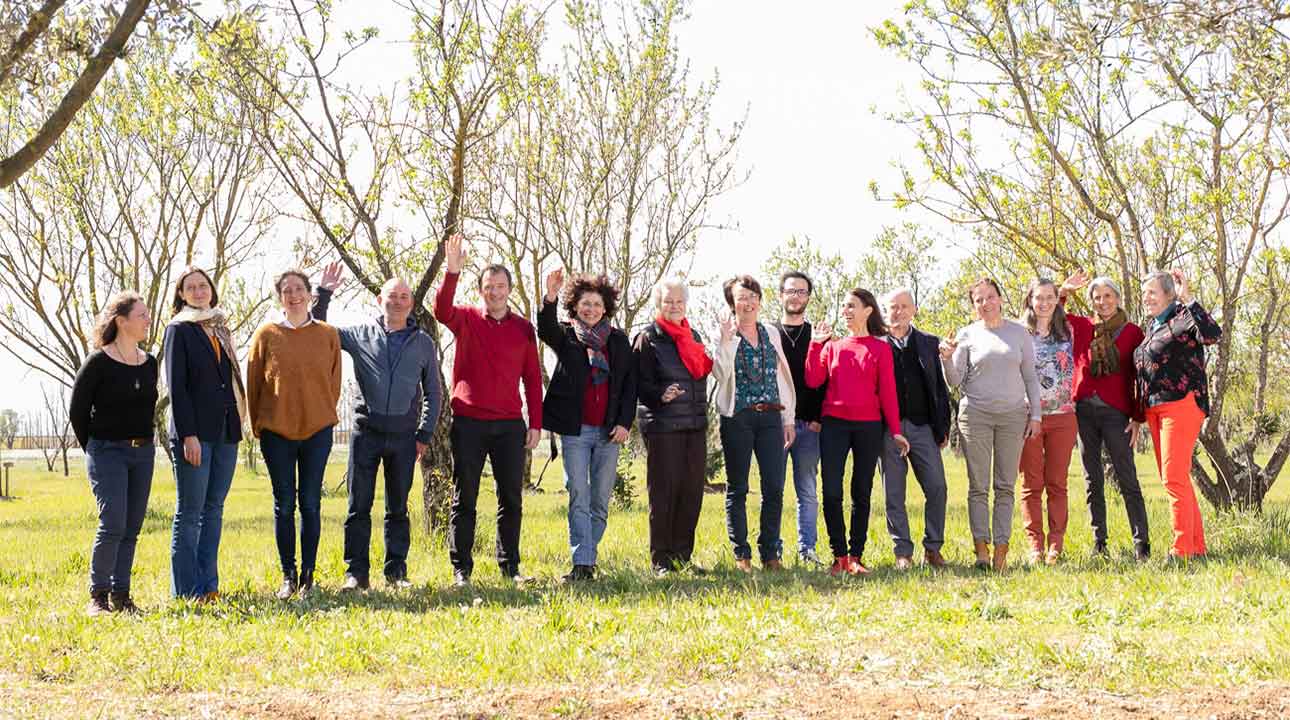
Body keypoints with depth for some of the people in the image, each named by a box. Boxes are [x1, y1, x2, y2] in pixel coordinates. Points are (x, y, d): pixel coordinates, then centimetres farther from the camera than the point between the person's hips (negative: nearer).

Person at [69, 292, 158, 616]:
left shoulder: (149, 363, 9)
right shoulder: (98, 362, -8)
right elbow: (77, 409, -3)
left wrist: (142, 442, 14)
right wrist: (93, 449, 2)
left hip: (142, 453, 6)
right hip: (108, 452, -6)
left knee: (132, 527, 5)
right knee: (113, 524, -14)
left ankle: (121, 595, 12)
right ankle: (98, 596, -6)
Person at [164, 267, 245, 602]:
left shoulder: (221, 328, 17)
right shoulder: (179, 329, -1)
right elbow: (176, 385, -8)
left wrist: (237, 421, 11)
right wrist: (188, 435, -16)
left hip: (225, 431, 6)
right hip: (194, 432, -6)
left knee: (214, 509, 8)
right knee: (190, 512, -3)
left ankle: (208, 584, 12)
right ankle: (187, 590, 0)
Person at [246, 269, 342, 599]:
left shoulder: (328, 335, 3)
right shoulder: (266, 334, 1)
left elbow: (334, 382, 9)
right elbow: (252, 382, 4)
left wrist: (324, 416, 7)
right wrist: (258, 426, 3)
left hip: (317, 431, 0)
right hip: (277, 432, 0)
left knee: (310, 504, 4)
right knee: (284, 504, 5)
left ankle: (308, 574, 11)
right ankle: (289, 575, 12)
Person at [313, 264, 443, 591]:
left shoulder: (423, 343, 9)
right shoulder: (360, 334, 6)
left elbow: (433, 393, 13)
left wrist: (425, 434, 6)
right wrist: (324, 294, -1)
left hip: (404, 435, 1)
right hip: (366, 431, -1)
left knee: (398, 508, 7)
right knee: (359, 506, -2)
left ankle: (396, 571, 14)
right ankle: (356, 573, 3)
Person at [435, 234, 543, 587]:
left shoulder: (523, 328, 8)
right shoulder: (467, 319, 2)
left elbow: (532, 378, 9)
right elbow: (442, 310, -20)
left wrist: (535, 424, 4)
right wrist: (452, 272, -33)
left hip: (510, 425, 2)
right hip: (468, 422, -2)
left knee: (511, 498, 7)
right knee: (464, 499, 3)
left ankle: (510, 565, 18)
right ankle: (461, 569, 10)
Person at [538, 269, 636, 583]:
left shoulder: (619, 340, 11)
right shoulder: (566, 336, 6)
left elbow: (629, 382, 9)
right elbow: (545, 330, -17)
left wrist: (624, 422, -1)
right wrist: (550, 298, -35)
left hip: (609, 430, 2)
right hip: (575, 430, -2)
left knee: (601, 501, 6)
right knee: (578, 499, -6)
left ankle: (588, 554, 17)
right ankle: (582, 565, -9)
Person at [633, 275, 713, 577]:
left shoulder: (693, 336, 18)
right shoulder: (647, 338, -1)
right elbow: (642, 384, -8)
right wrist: (661, 395, -27)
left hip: (695, 425, 6)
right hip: (662, 426, -6)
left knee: (692, 491, 5)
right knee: (664, 492, -5)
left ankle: (683, 556, 14)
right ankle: (661, 560, 2)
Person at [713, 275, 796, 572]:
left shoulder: (771, 333, 12)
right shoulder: (725, 335, 2)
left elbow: (784, 376, 14)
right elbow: (720, 374, -13)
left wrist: (788, 418, 10)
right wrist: (726, 341, -20)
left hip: (770, 417, 3)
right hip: (737, 419, -3)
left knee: (774, 488, -3)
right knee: (737, 489, 3)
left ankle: (770, 552, 7)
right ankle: (741, 554, 8)